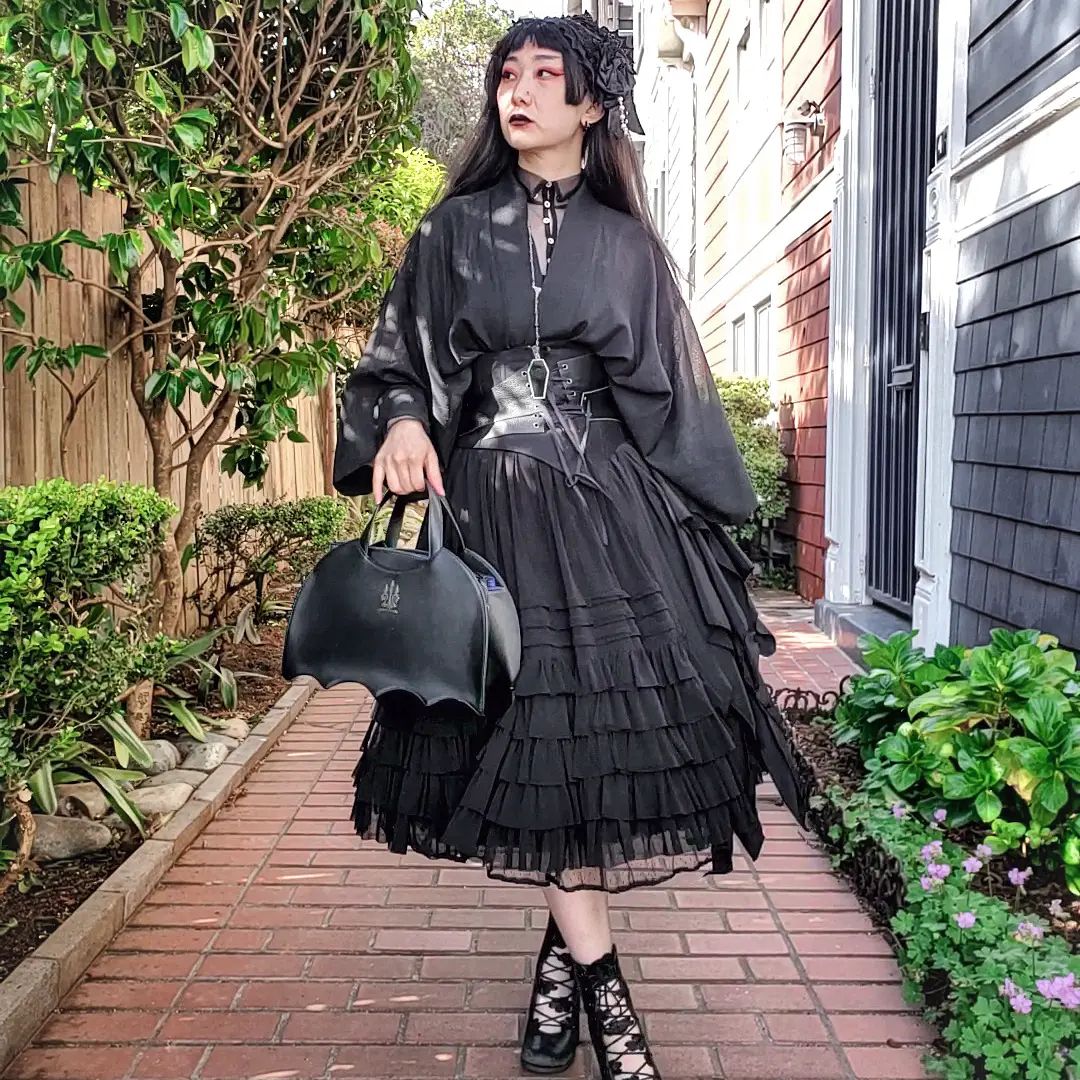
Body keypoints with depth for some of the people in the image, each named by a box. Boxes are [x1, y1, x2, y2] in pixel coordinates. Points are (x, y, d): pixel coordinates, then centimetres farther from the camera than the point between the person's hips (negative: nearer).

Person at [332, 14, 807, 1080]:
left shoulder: (625, 243, 9)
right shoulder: (454, 231, 8)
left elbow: (670, 398, 10)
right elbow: (396, 362, 10)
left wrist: (704, 528, 7)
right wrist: (401, 420, -13)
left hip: (613, 508, 1)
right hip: (493, 509, 0)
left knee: (622, 721, -5)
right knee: (534, 729, -4)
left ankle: (562, 952, 17)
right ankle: (601, 985, 8)